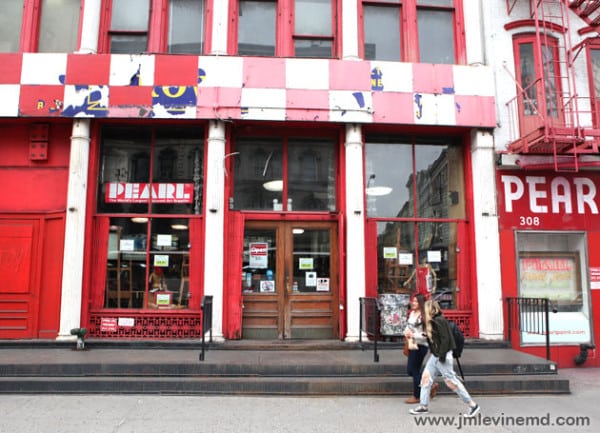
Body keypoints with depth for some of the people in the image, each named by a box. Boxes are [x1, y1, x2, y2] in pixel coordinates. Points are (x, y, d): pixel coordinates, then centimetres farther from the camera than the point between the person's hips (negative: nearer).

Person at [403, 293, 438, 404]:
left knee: (415, 371, 2)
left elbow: (427, 334, -20)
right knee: (410, 370, 14)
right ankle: (431, 386, 29)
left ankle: (416, 396, 18)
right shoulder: (412, 313, 9)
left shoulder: (424, 316, -17)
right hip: (412, 345, 9)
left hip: (420, 346, -9)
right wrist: (406, 332, 0)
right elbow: (408, 326, 21)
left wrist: (413, 335, -20)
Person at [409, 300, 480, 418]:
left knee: (451, 381, -4)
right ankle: (423, 406, 16)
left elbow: (445, 339, -22)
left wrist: (442, 355, -22)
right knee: (426, 377, 9)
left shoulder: (439, 321, -18)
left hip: (442, 356, -10)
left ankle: (473, 405, 7)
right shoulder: (432, 321, 11)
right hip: (435, 356, 10)